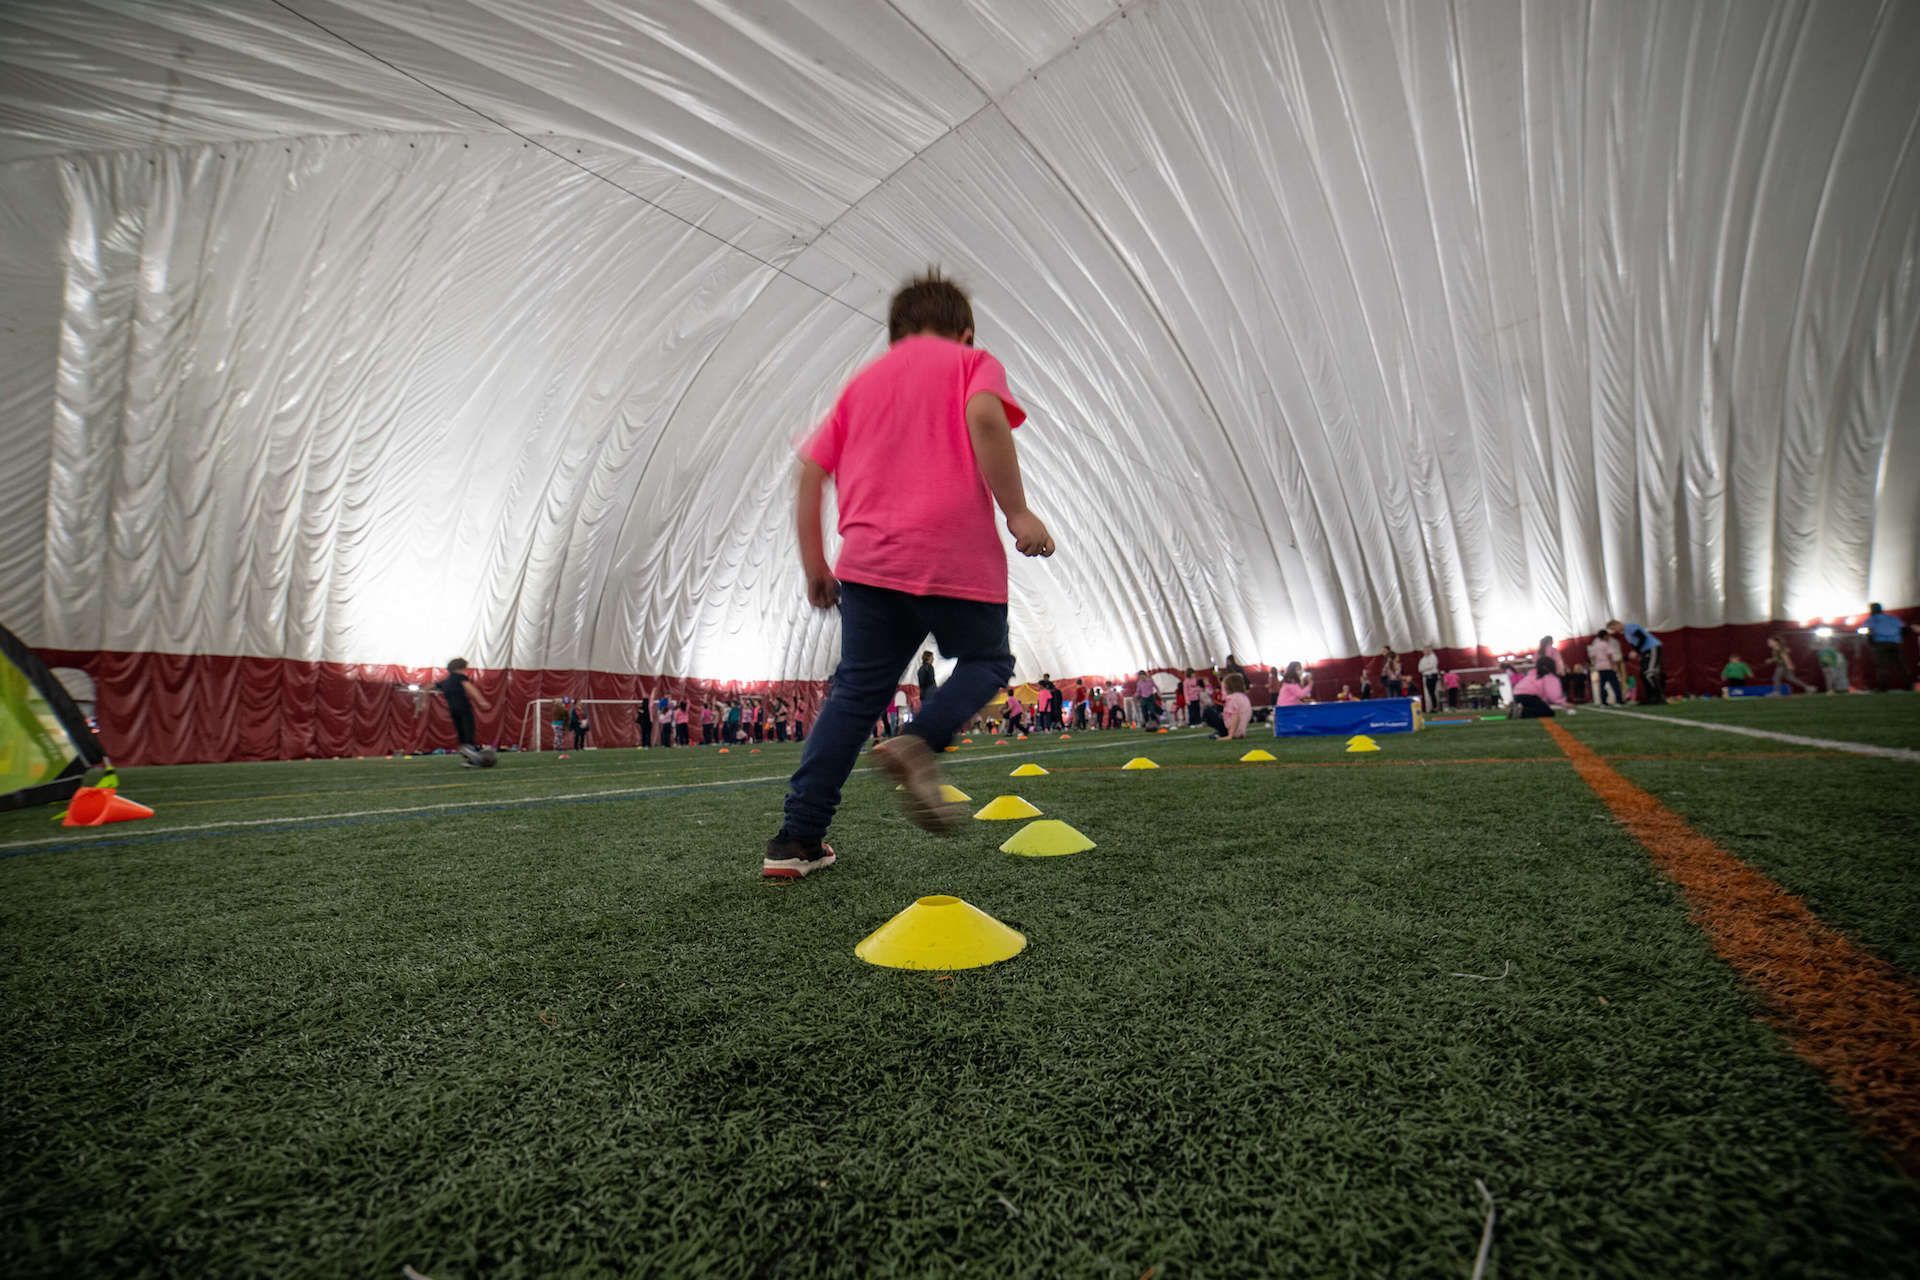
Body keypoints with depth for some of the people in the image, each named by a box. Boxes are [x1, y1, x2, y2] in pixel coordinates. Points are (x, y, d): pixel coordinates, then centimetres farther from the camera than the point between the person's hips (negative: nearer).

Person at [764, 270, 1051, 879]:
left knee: (854, 693, 11)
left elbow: (810, 472, 16)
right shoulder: (972, 363, 12)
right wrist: (1017, 512, -10)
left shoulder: (862, 382, 24)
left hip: (868, 560, 4)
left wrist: (815, 567, 19)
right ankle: (921, 743, -10)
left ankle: (796, 840, 8)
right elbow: (985, 417, -12)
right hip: (957, 556, -4)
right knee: (987, 661, 18)